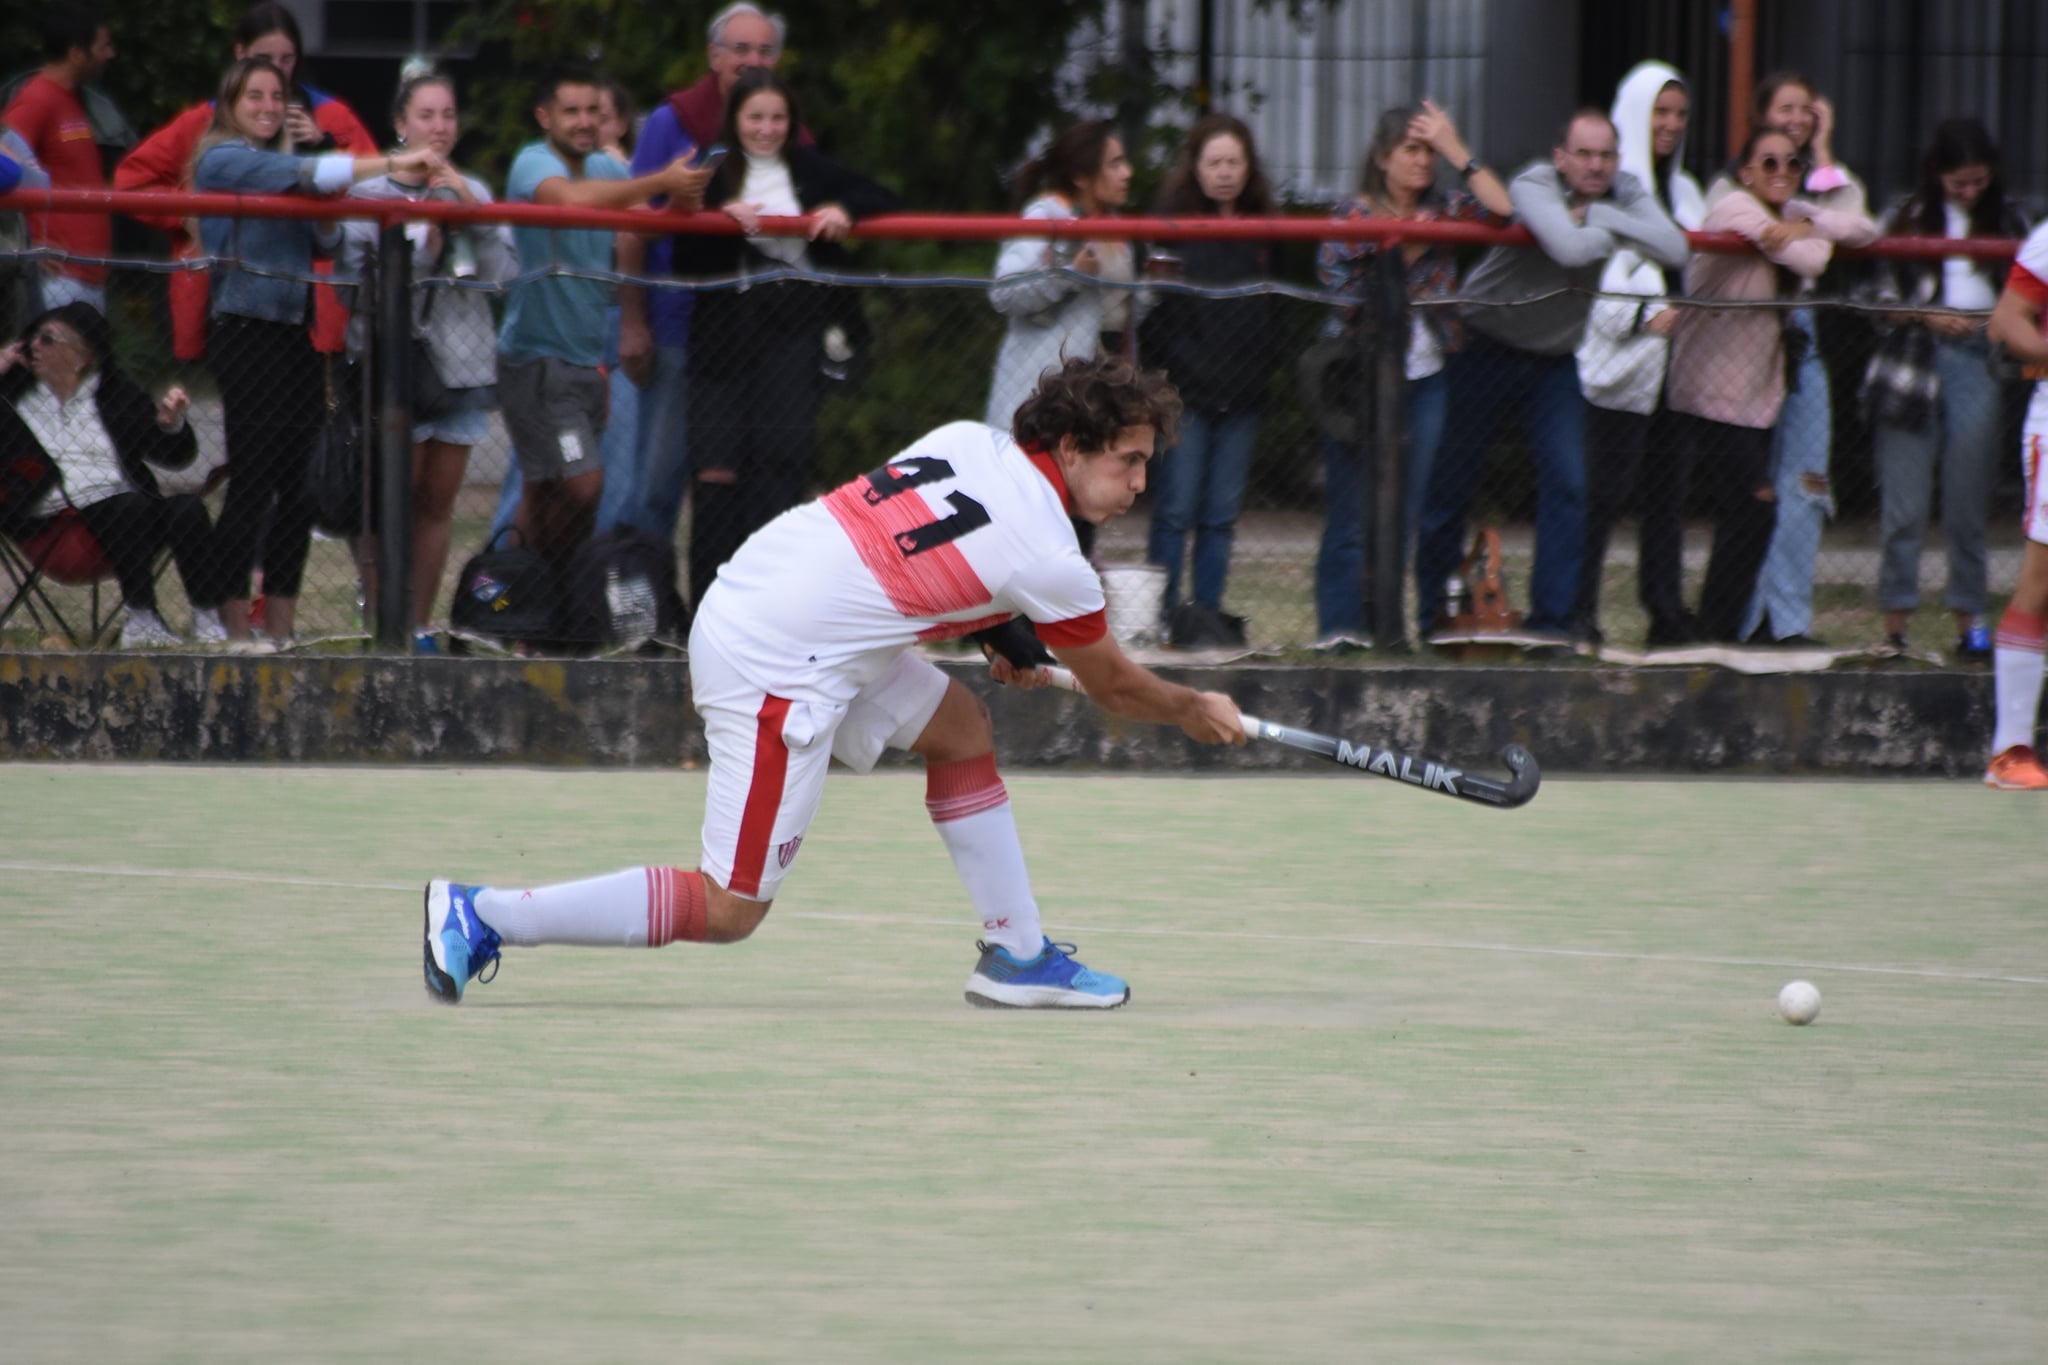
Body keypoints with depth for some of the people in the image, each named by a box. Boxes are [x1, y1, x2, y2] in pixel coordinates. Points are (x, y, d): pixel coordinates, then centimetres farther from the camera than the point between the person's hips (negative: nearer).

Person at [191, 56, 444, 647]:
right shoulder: (224, 160, -4)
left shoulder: (279, 162, 18)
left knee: (297, 487, 4)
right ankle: (231, 623, -7)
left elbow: (325, 244, 17)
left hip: (293, 335, 7)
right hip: (246, 330, -7)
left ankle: (279, 626, 7)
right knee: (253, 481, -10)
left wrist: (326, 211, -5)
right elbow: (303, 175, -20)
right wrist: (393, 164, -24)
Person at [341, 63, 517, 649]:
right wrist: (420, 249, -18)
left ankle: (420, 624, 12)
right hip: (394, 361, -4)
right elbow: (359, 283, -10)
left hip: (463, 365, 4)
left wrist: (472, 211, -10)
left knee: (438, 502, 6)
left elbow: (505, 273, 0)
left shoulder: (472, 193, 12)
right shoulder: (369, 195, 0)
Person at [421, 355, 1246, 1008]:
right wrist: (1194, 712, 26)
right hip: (774, 673, -9)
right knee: (728, 913, -3)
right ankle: (481, 916, -4)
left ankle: (1017, 956, 24)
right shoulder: (1049, 560, -11)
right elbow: (1114, 687, 7)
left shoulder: (969, 439, 7)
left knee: (961, 728, 19)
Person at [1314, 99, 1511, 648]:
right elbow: (1339, 287, -12)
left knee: (1405, 515, 7)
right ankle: (1338, 628, 0)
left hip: (1426, 380, 4)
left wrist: (1456, 150, -10)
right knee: (1352, 515, -4)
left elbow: (1502, 209, -10)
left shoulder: (1443, 212, 6)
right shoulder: (1354, 218, -2)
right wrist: (1405, 252, -14)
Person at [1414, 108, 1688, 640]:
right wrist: (1621, 232, -21)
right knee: (1449, 484, 1)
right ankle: (1433, 614, 15)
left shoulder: (1627, 193, -7)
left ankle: (1551, 618, -1)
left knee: (1568, 485, -8)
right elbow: (1570, 248, -41)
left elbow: (1674, 250, -24)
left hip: (1556, 360, 4)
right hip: (1487, 351, -4)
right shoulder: (1533, 186, -22)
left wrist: (1599, 215, -27)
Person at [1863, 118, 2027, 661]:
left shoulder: (2006, 224, 12)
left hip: (1978, 363, 1)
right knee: (1904, 506, -3)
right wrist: (1928, 317, -10)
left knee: (1968, 505, 1)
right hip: (1912, 365, -1)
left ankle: (1969, 623, 7)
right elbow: (1886, 299, 7)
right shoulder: (1908, 220, 8)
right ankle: (1894, 625, 1)